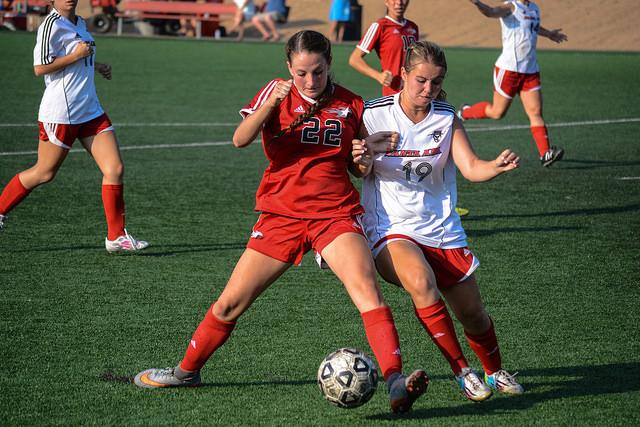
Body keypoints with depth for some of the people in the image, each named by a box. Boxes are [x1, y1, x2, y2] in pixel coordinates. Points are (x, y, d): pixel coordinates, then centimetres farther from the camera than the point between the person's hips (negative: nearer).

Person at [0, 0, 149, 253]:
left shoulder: (79, 24, 13)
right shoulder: (52, 24, -13)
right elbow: (40, 68, -19)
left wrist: (95, 65, 17)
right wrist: (76, 55, -19)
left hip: (90, 112, 8)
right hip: (60, 114, -8)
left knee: (115, 169, -2)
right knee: (44, 173, 3)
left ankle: (116, 237, 2)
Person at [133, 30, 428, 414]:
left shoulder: (352, 105, 4)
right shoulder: (278, 93, 1)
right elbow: (240, 139, -13)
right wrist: (272, 102, -28)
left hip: (336, 214, 0)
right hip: (281, 215, 1)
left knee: (367, 289, -26)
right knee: (231, 303, 5)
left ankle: (396, 382, -34)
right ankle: (186, 371, 28)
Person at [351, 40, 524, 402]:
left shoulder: (447, 119, -1)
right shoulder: (374, 115, -7)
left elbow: (472, 168, -12)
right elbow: (364, 173, 0)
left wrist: (498, 166, -34)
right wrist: (362, 161, -24)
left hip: (442, 230, 3)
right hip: (391, 229, -3)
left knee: (473, 314, 6)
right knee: (422, 281, -33)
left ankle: (495, 372, 38)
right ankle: (462, 371, -18)